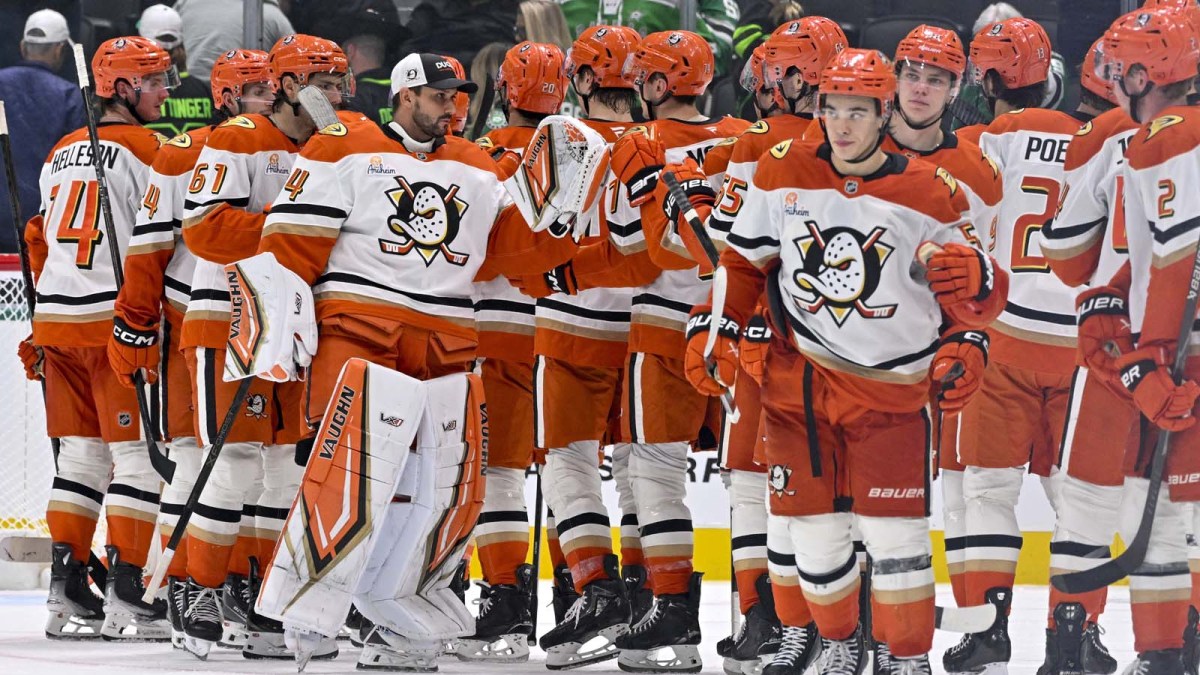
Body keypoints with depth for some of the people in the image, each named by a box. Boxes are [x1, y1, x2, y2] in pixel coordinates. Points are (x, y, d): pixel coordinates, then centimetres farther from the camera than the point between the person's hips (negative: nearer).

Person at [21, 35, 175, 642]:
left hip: (56, 319, 8)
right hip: (116, 320, -8)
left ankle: (66, 591, 11)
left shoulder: (61, 154, 16)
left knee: (81, 454, 13)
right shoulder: (147, 149, -7)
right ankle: (127, 597, -7)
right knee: (137, 454, -3)